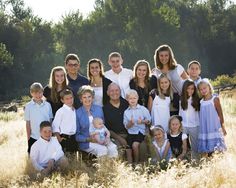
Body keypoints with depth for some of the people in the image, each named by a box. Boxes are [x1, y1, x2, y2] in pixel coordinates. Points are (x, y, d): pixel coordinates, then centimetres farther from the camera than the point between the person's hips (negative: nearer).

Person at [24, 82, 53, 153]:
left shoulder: (47, 105, 0)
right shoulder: (28, 106, -4)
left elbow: (50, 120, 6)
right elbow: (28, 123, -1)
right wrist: (28, 138, -1)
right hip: (34, 138, -1)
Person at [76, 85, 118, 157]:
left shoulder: (99, 109, 12)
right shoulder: (77, 113, 1)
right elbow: (77, 135, 2)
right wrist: (89, 139, -14)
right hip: (86, 143, -3)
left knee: (113, 148, -27)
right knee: (103, 149, -31)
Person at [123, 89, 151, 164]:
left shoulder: (143, 109, 1)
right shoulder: (126, 112, 8)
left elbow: (149, 121, 4)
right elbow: (126, 126, 6)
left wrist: (143, 121, -16)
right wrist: (130, 123, -16)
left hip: (140, 132, -3)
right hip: (131, 133, 3)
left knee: (135, 145, -26)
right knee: (128, 147, -10)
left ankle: (136, 162, -7)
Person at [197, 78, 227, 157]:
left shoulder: (215, 99, -5)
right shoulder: (201, 102, 7)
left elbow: (220, 114, -1)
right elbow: (202, 116, 10)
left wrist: (223, 127, 1)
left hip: (214, 128, -4)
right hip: (204, 129, 4)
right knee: (204, 150, 5)